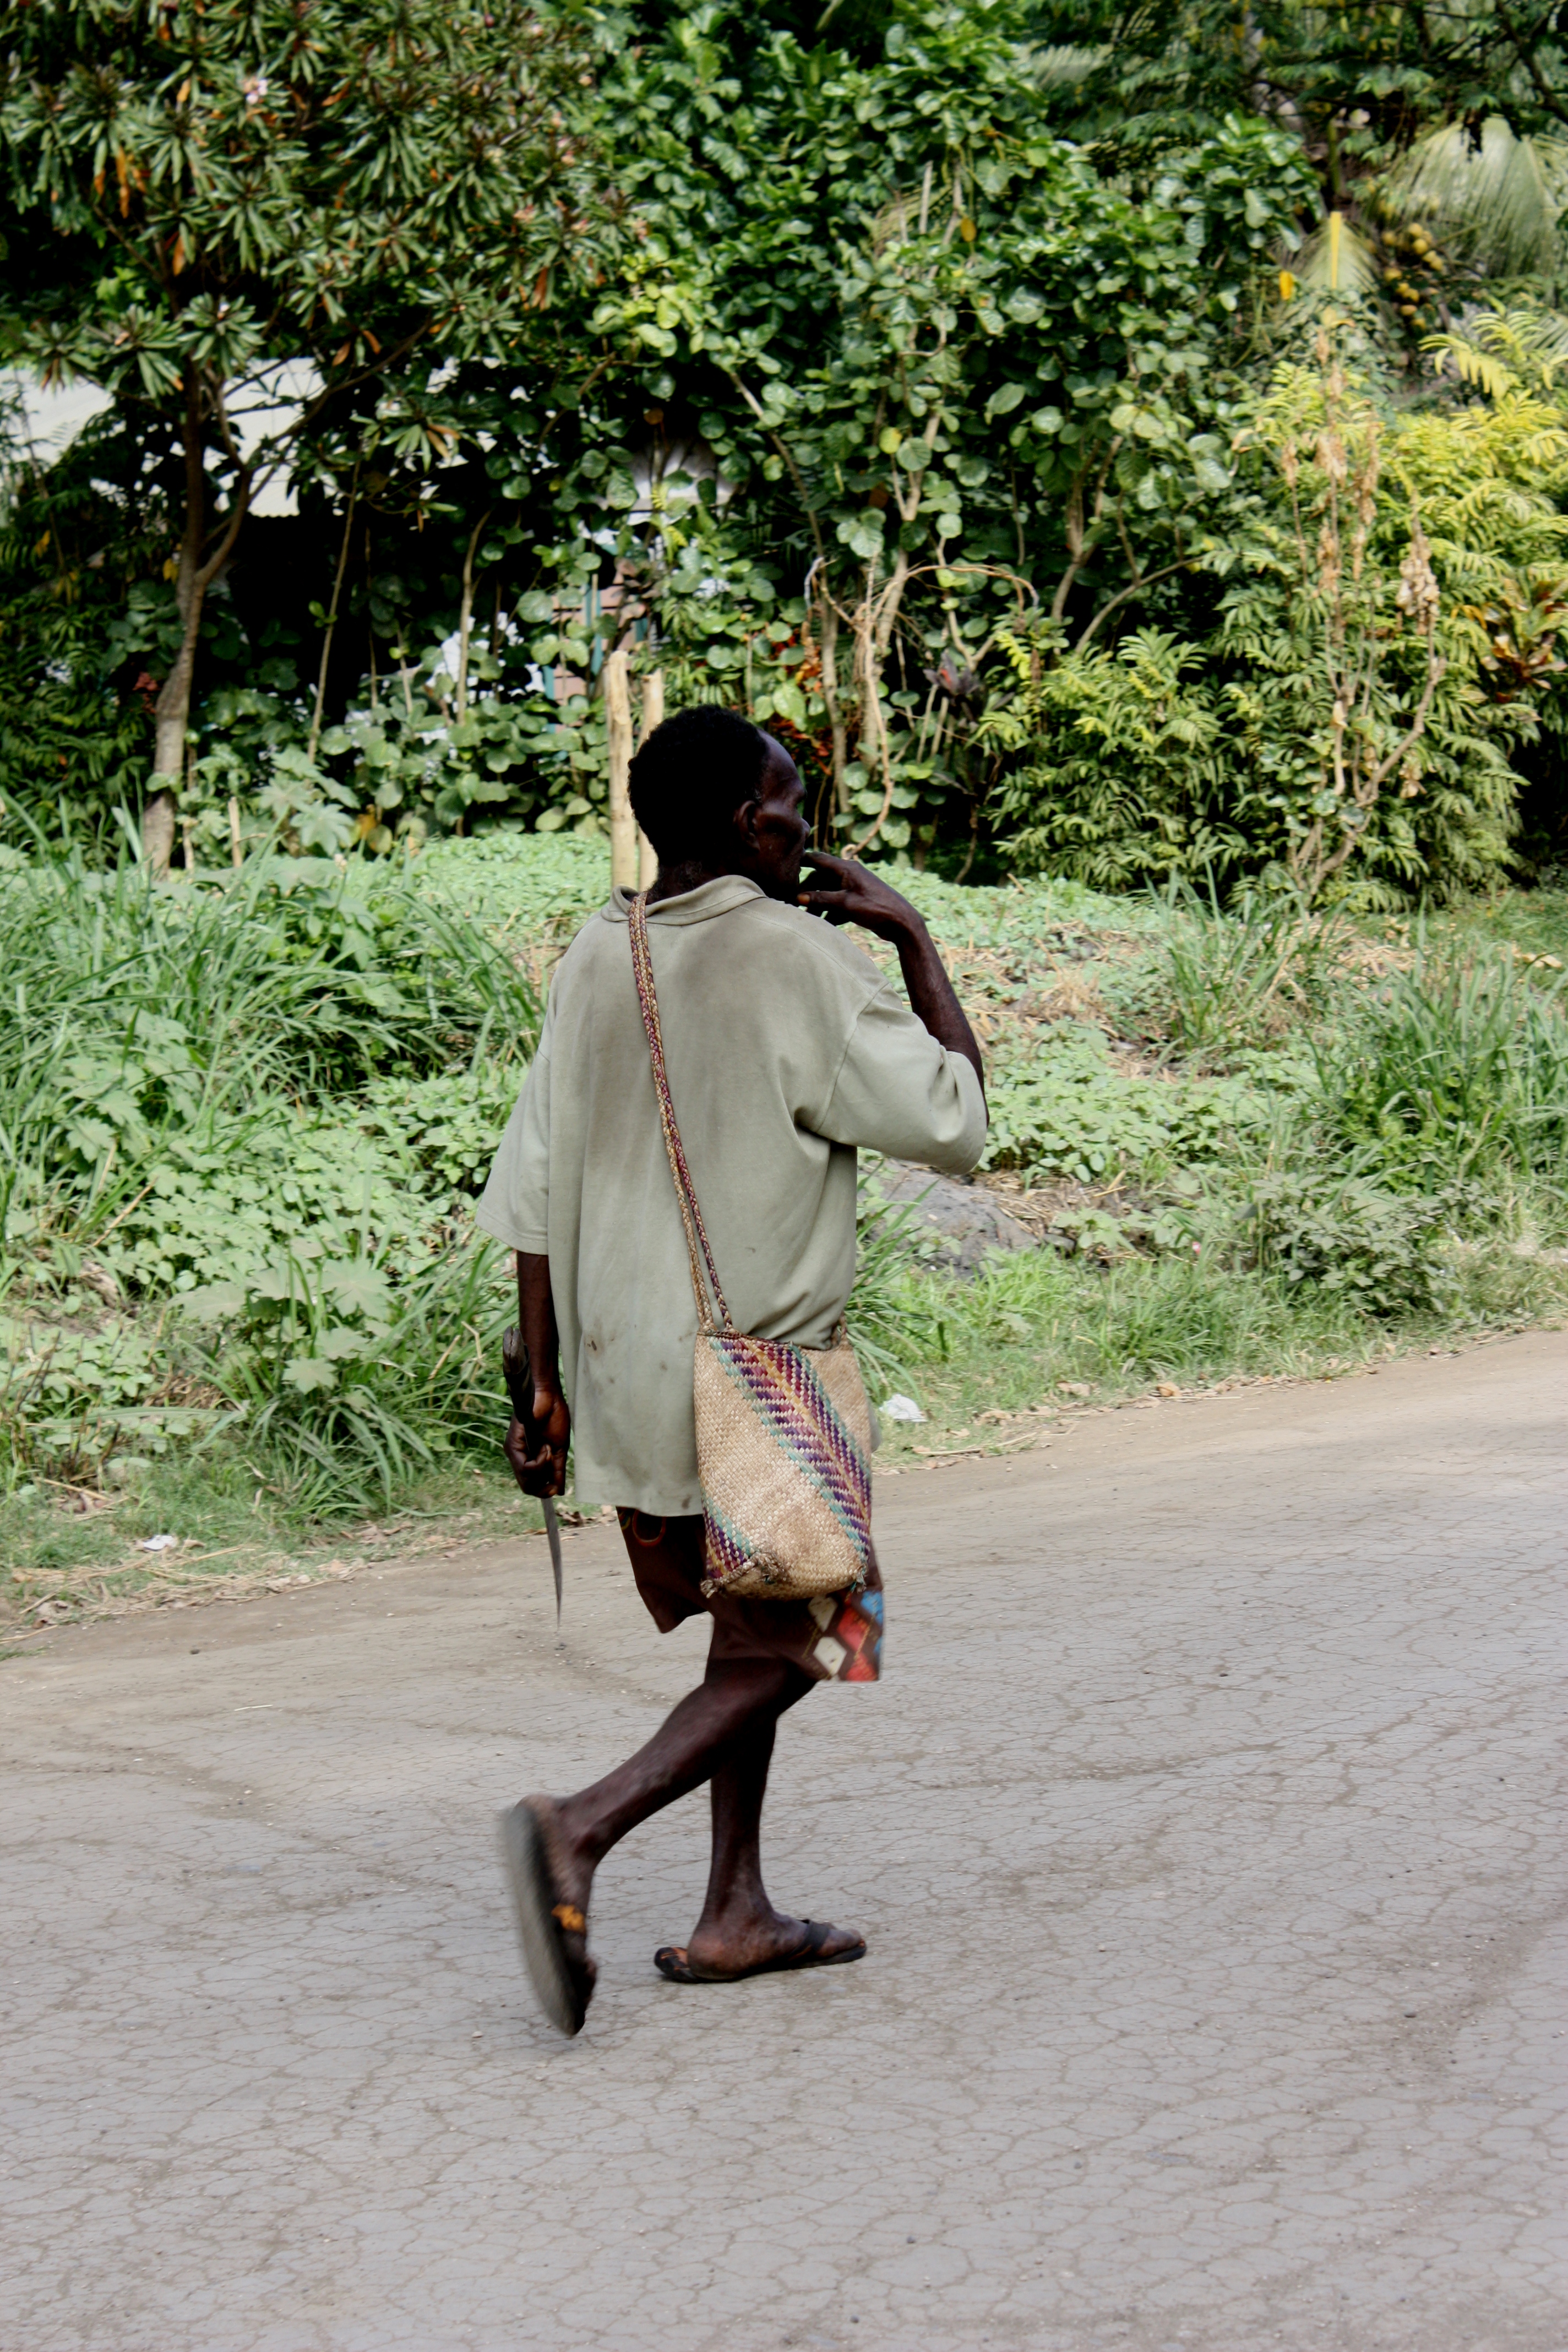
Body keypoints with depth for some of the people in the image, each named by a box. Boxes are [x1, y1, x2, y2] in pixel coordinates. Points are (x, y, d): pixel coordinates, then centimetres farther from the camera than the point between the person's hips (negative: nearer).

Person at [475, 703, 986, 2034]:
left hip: (617, 1368, 7)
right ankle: (580, 1833, -18)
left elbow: (537, 1197, 7)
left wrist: (549, 1388, 13)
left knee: (751, 1629, 20)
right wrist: (915, 941, -1)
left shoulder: (597, 960, 6)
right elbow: (954, 1123, -7)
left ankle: (737, 1915, 20)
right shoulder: (794, 955, -13)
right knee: (787, 1649, 1)